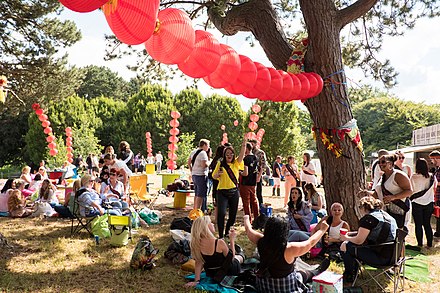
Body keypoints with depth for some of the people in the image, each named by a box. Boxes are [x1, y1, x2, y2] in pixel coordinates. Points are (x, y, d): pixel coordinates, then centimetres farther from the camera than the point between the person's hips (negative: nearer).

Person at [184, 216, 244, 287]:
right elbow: (231, 257, -16)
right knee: (240, 255, 30)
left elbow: (198, 263, -12)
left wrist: (196, 280, -5)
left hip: (211, 274, 4)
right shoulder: (219, 243, -33)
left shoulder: (196, 244, -20)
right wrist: (232, 239, -11)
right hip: (228, 272, -4)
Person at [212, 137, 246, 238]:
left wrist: (244, 144, -24)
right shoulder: (220, 163, 2)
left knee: (233, 215, 10)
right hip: (222, 192, -3)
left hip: (234, 192, 3)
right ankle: (221, 235, -5)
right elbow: (214, 176, 5)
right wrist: (218, 173, -17)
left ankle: (227, 233, 30)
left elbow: (242, 154, -10)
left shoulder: (236, 163, 6)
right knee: (221, 213, -15)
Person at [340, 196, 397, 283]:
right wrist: (350, 234, 23)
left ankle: (349, 276, 19)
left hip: (380, 258, -10)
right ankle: (353, 272, 34)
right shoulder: (385, 214, 14)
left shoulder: (368, 218, -16)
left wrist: (346, 238, 6)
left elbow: (359, 241, -14)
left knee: (345, 246, 1)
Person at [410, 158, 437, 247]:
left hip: (417, 203, -3)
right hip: (429, 203, 3)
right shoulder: (432, 177, -3)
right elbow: (435, 187, 13)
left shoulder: (414, 177, -15)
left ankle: (420, 244, 9)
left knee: (418, 225, 5)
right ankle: (429, 244, 17)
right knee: (427, 224, 13)